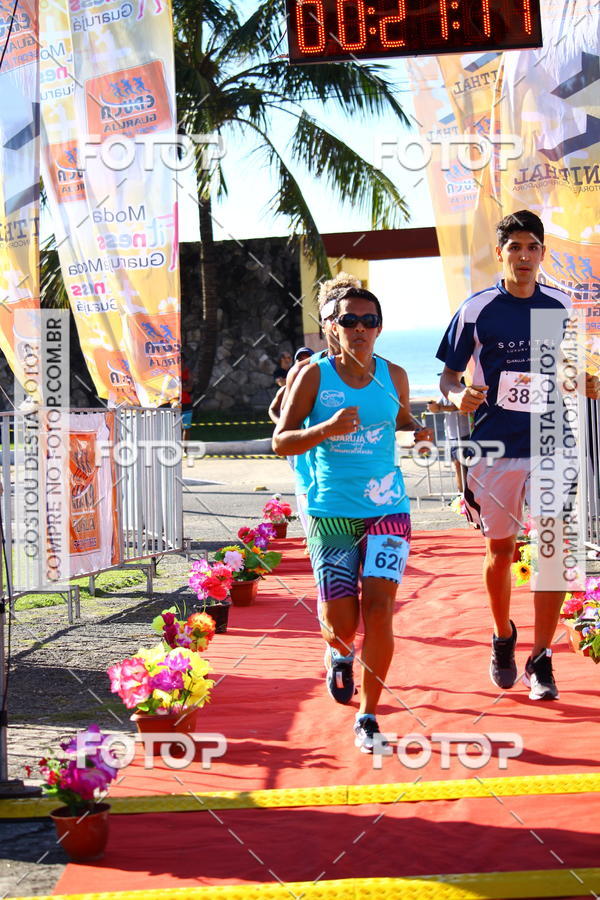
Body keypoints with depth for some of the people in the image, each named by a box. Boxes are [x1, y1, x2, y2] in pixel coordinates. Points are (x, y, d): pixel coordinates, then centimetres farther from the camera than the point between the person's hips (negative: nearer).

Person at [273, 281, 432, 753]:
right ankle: (339, 652, 40)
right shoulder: (315, 375, -4)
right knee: (340, 621, 0)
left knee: (378, 609, -11)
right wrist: (326, 429, -23)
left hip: (386, 507, 1)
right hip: (330, 513, -1)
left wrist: (420, 432, 1)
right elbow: (281, 441, -6)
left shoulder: (393, 376, 4)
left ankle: (368, 718, 2)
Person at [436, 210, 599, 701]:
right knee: (499, 550, 8)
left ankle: (541, 660, 3)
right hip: (495, 448, -1)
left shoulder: (561, 306, 5)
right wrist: (459, 395, -18)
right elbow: (448, 375, 4)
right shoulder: (477, 310, -1)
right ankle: (503, 637, 33)